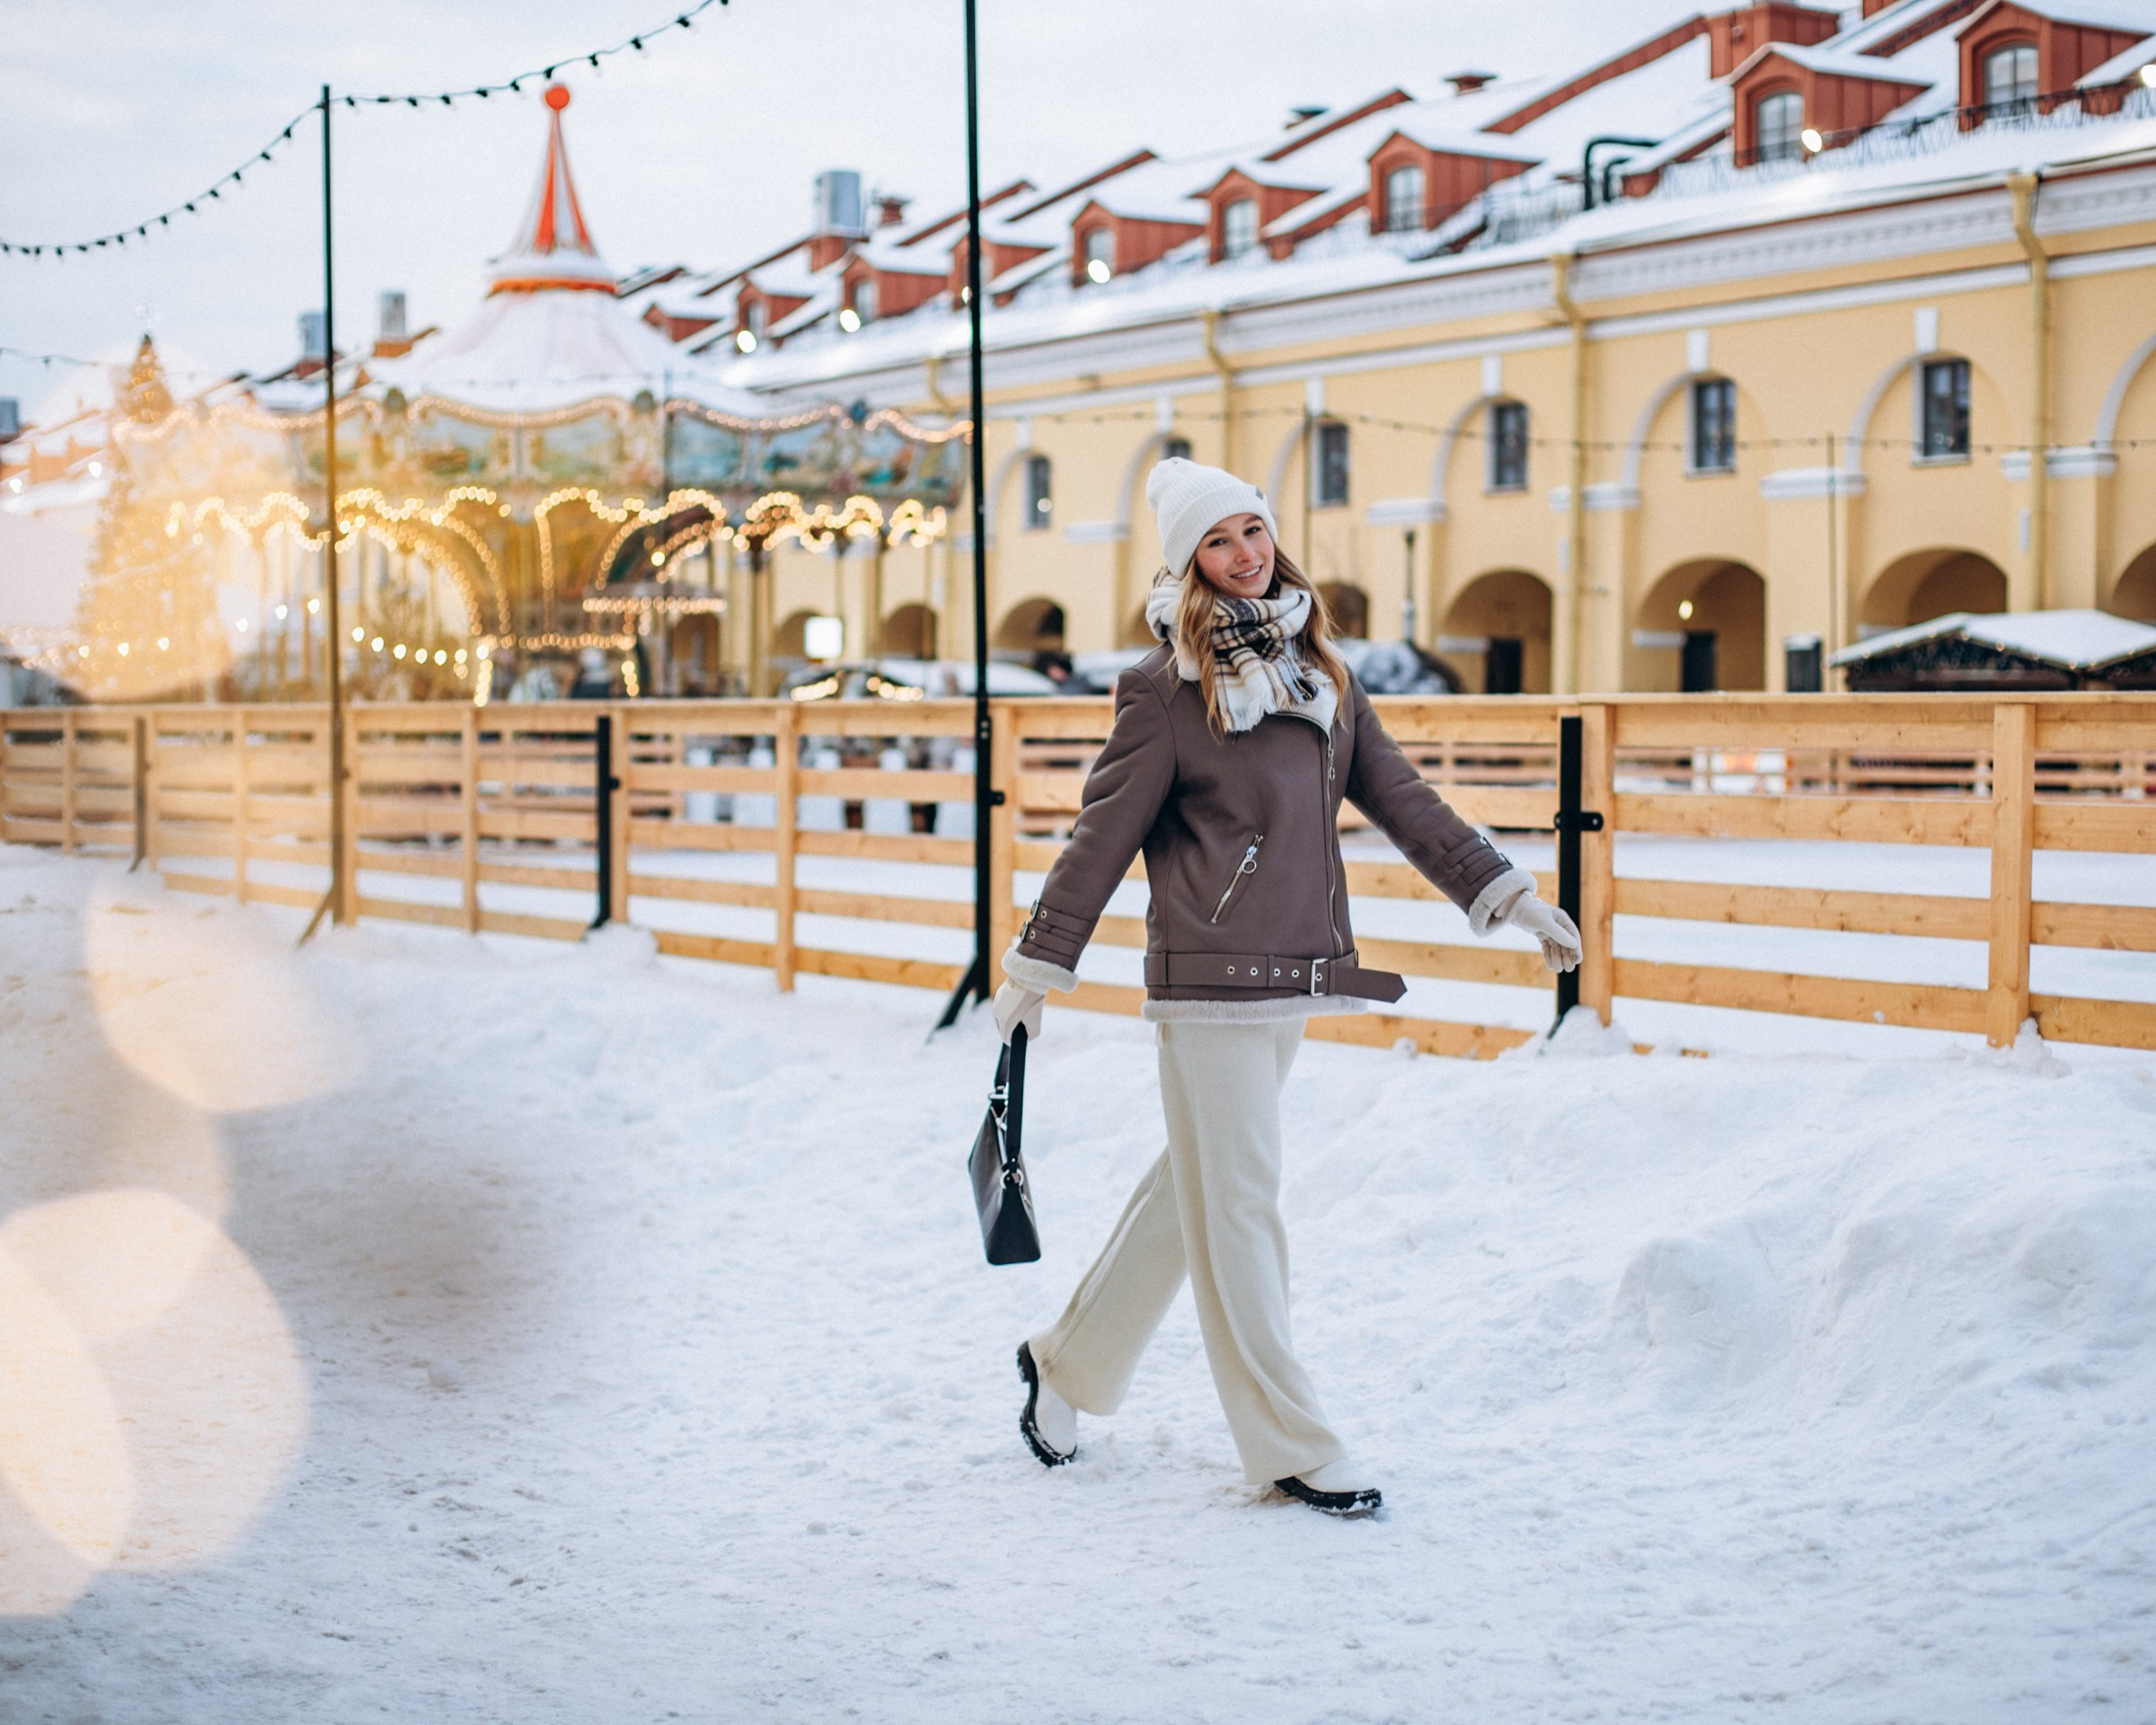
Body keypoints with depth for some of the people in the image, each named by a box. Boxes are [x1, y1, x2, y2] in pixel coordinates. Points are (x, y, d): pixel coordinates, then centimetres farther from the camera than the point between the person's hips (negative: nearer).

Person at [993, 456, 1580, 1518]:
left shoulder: (1318, 670, 12)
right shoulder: (1168, 688, -6)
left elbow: (1400, 800, 13)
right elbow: (1103, 835, -4)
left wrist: (1504, 894, 9)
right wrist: (1035, 966, -2)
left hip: (1292, 979, 7)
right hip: (1208, 985, -7)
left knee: (1195, 1190, 15)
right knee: (1236, 1208, -1)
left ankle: (1068, 1362, 31)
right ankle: (1291, 1447, 4)